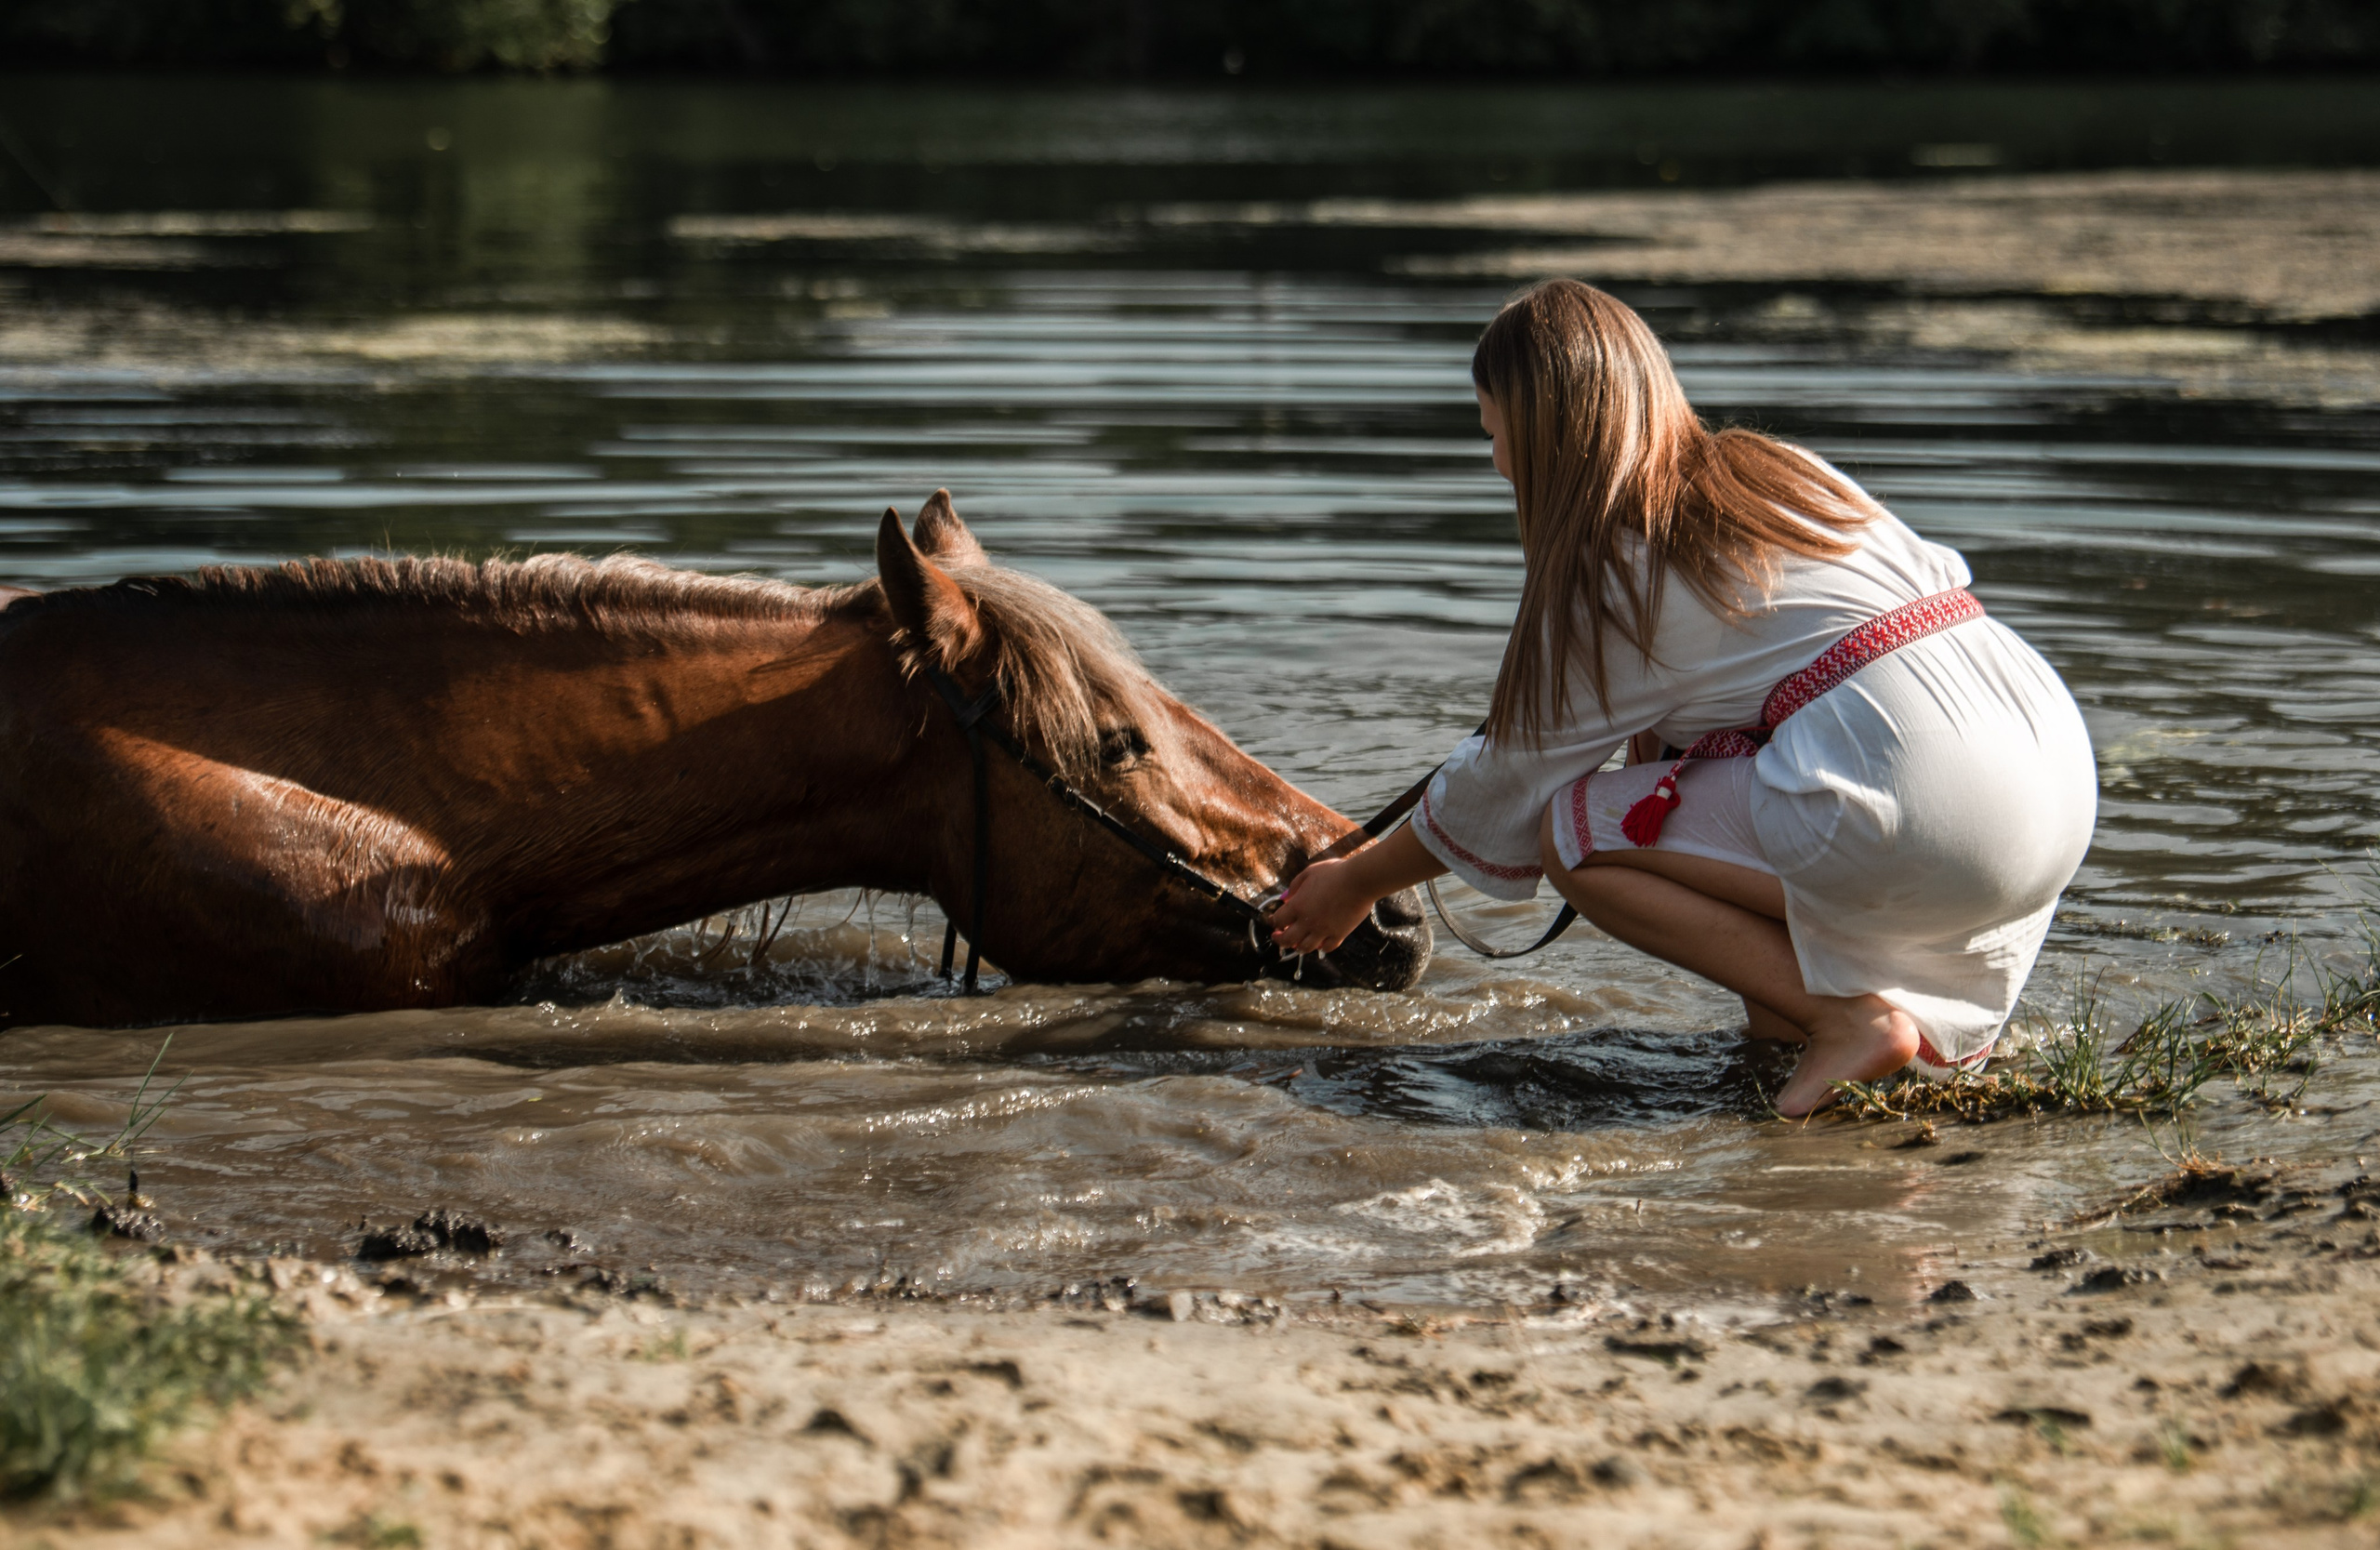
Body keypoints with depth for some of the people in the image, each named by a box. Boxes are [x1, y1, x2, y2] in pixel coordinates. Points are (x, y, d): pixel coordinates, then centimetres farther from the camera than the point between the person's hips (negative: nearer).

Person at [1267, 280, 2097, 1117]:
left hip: (1932, 813, -8)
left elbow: (1505, 785, 9)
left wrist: (1356, 884, 26)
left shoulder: (1606, 573, 0)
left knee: (1573, 832, 3)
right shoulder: (1777, 466, 21)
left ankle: (1851, 1016, -7)